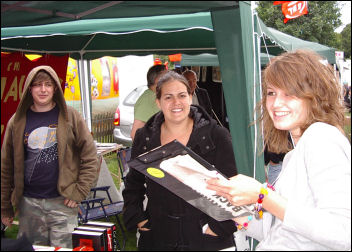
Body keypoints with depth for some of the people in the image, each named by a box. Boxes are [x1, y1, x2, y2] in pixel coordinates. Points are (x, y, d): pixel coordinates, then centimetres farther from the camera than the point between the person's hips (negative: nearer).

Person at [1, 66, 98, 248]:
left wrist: (79, 191, -7)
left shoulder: (70, 117, -1)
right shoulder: (18, 121, 5)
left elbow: (90, 158, 1)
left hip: (62, 202, -2)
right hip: (28, 203, 2)